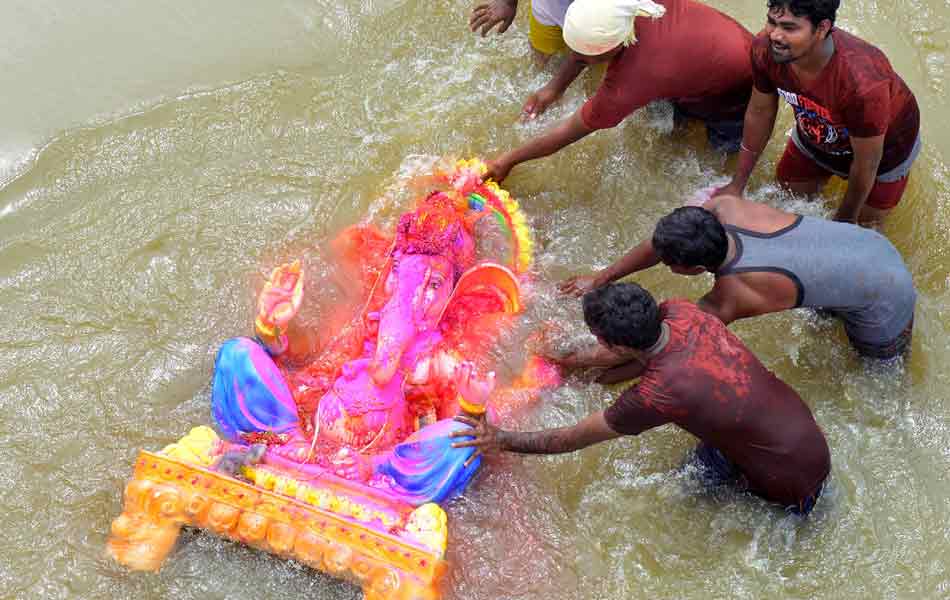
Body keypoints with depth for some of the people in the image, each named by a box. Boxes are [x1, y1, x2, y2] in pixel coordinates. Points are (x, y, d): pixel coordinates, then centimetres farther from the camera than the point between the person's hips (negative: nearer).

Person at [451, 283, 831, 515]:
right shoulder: (677, 311, -15)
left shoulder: (657, 394, -33)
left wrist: (500, 440, -7)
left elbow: (573, 439, -18)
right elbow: (640, 358, 10)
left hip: (795, 482, -7)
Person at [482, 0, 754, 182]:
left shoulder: (628, 85, -41)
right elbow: (589, 41, -4)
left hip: (739, 90, -5)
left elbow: (570, 131, -27)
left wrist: (508, 161, -16)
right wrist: (555, 87, 0)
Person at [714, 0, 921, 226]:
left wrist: (844, 220, -12)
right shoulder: (765, 49, -32)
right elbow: (760, 113, -11)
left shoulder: (863, 83, -48)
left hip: (885, 142, -4)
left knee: (865, 219, 17)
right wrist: (736, 186, -2)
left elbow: (867, 162, -29)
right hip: (815, 136, 4)